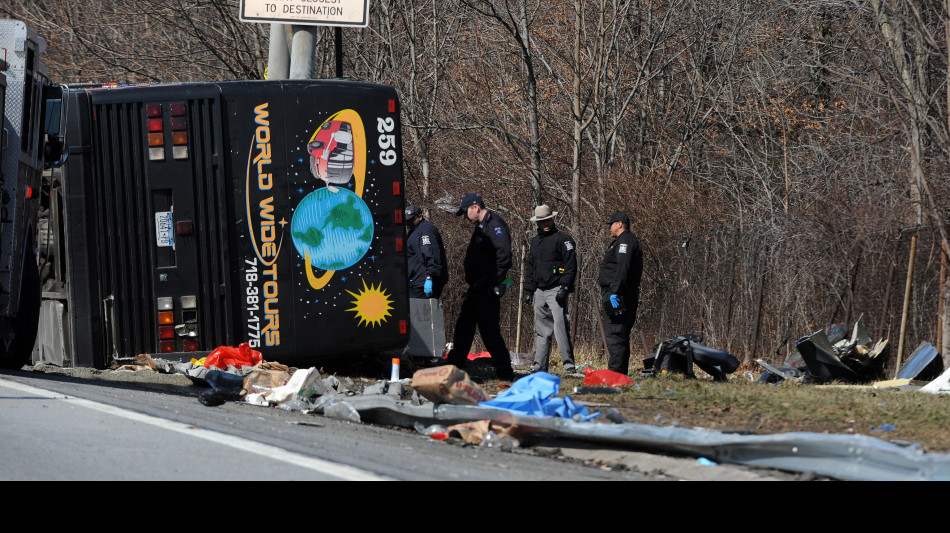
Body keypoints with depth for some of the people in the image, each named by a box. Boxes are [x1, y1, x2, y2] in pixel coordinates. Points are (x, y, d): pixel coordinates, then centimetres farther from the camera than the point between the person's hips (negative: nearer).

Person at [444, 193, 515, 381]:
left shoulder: (495, 225, -14)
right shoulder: (481, 227, 18)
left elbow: (503, 256, -24)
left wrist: (495, 283, -23)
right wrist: (474, 283, 18)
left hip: (487, 290, -10)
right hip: (477, 288, 10)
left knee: (489, 330, -8)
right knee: (463, 328, 14)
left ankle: (505, 371, -3)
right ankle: (453, 367, 21)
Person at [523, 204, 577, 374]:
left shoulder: (563, 239, -3)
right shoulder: (535, 241, 20)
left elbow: (571, 266, -9)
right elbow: (530, 268, 26)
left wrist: (564, 288, -17)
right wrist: (528, 290, 19)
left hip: (556, 290, -7)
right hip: (540, 291, 7)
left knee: (560, 326, -14)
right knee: (541, 331, 8)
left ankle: (569, 364, -13)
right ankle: (539, 366, 10)